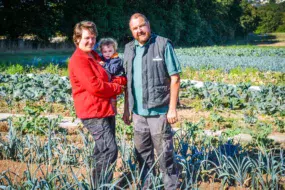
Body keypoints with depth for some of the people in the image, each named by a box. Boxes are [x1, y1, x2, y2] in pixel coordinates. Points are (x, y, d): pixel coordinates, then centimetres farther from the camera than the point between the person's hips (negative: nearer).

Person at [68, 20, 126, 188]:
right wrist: (117, 88, -8)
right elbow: (95, 87, -21)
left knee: (103, 151, 14)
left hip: (105, 110, 10)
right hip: (93, 112, -10)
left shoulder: (94, 56, 17)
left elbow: (106, 79, 19)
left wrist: (121, 80, -2)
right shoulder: (78, 60, -14)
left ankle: (99, 185, 24)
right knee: (110, 150, -16)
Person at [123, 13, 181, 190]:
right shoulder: (129, 49, 11)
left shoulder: (163, 45, -6)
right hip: (138, 112, 5)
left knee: (164, 153, 1)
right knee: (142, 153, 13)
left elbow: (175, 78, -8)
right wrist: (127, 109, 13)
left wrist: (172, 108, -12)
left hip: (159, 110, -5)